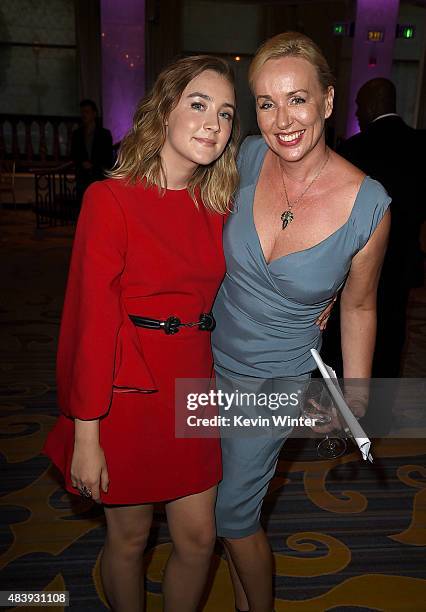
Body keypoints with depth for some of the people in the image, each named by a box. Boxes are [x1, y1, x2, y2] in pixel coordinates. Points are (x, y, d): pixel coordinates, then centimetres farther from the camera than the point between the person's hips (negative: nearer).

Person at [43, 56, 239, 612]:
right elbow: (91, 320, -14)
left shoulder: (217, 205, 4)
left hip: (194, 385, 5)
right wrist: (86, 434, -12)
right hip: (128, 390, -4)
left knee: (198, 538, 15)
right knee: (130, 538, 16)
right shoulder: (112, 198, -13)